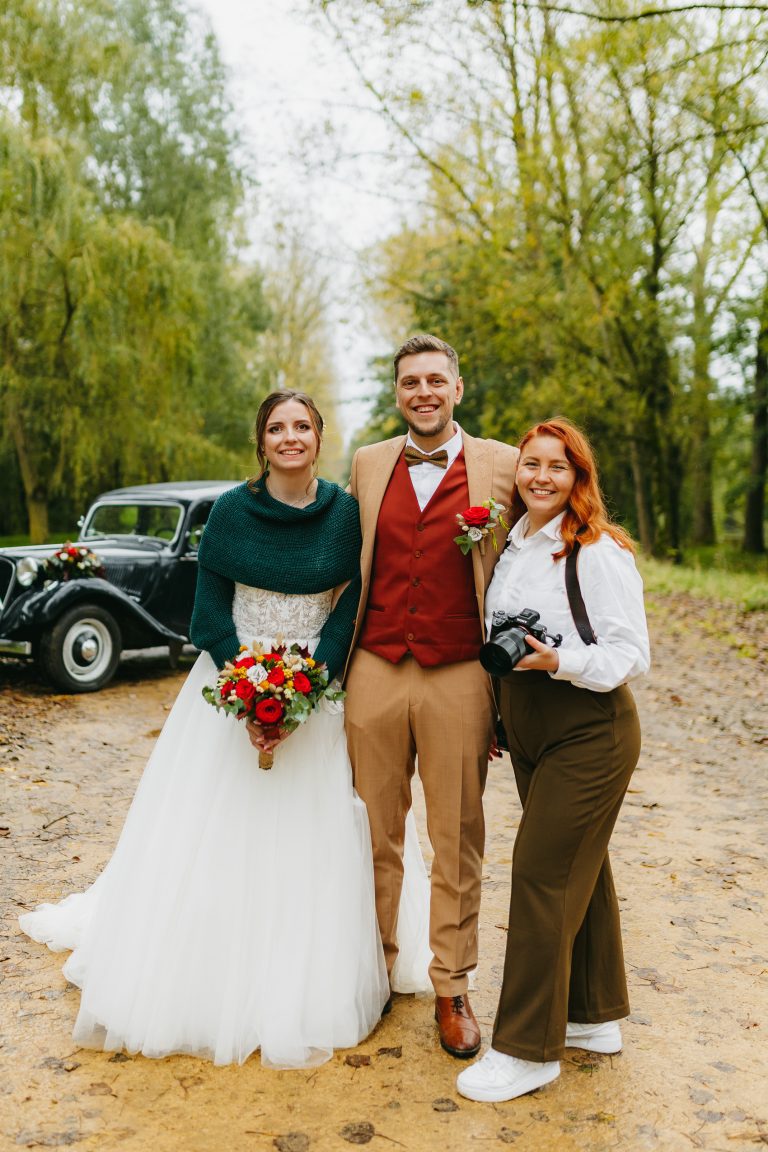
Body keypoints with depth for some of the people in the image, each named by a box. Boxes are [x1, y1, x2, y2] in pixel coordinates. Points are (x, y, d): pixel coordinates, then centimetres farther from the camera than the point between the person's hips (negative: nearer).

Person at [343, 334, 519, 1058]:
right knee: (376, 835, 13)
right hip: (375, 672, 2)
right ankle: (373, 970, 32)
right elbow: (351, 565, 14)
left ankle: (452, 988, 26)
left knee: (457, 843, 9)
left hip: (459, 678, -2)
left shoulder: (501, 465, 1)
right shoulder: (368, 464, 9)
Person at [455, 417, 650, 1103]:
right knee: (579, 868, 17)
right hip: (530, 733, 8)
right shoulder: (511, 544, 8)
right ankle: (596, 1016, 34)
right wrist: (499, 710, 14)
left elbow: (632, 654, -15)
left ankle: (528, 1049, 10)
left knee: (542, 871, -5)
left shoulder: (598, 552, -14)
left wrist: (559, 661, -29)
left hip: (589, 732, -7)